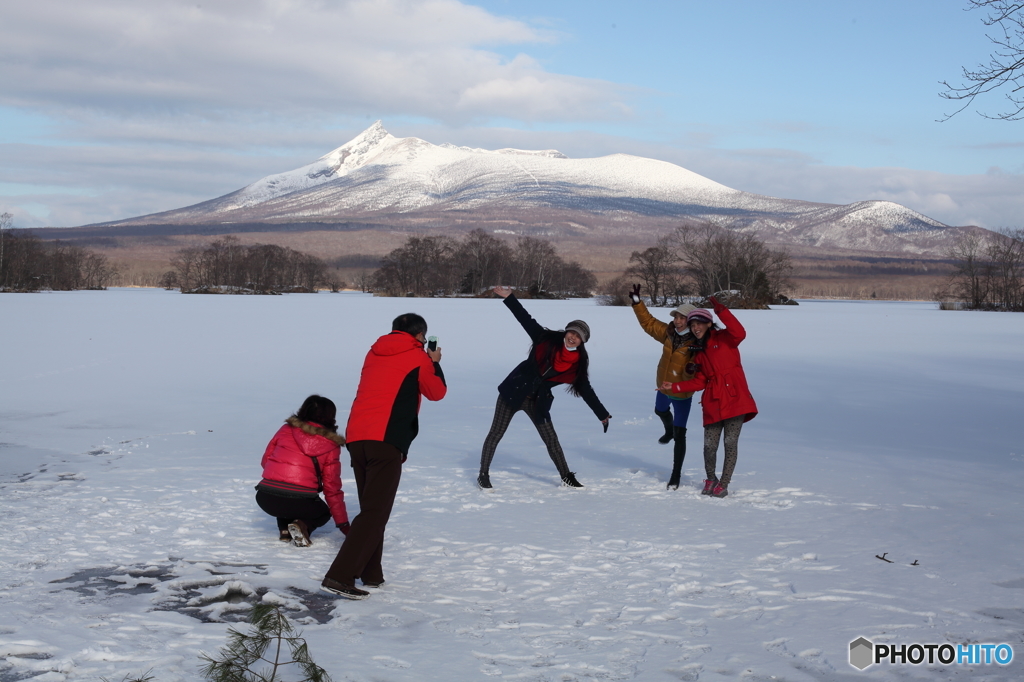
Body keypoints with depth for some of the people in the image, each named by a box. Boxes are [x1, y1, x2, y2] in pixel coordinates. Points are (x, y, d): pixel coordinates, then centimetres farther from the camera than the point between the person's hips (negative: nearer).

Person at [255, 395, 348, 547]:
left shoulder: (286, 430, 11)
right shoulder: (331, 445, 6)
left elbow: (265, 461, 19)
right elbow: (332, 488, 8)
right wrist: (343, 524, 17)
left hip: (265, 499, 4)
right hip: (299, 503, -3)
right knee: (323, 513, 29)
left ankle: (284, 529, 14)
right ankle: (303, 525, -4)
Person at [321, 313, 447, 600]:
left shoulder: (375, 353, 21)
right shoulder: (417, 357, 5)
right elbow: (437, 392, 16)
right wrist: (434, 363, 32)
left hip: (356, 437, 7)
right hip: (387, 441, -7)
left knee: (371, 508, 19)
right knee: (375, 512, -9)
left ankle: (371, 574, 20)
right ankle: (340, 576, -19)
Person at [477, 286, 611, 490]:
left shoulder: (577, 365, -5)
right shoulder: (547, 340, -10)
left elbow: (587, 391, 4)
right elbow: (526, 319, -7)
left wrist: (603, 415, 5)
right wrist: (509, 297, -13)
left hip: (538, 402, 2)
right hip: (513, 392, -2)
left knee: (551, 439, 7)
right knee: (496, 434, 0)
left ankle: (567, 477, 21)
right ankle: (483, 475, 11)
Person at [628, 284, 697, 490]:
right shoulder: (668, 333, -9)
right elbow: (648, 322, 3)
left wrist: (691, 371, -52)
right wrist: (637, 302, -2)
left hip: (682, 394, -7)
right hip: (663, 387, 7)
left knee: (679, 434, -3)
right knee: (660, 411, 36)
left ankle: (676, 475, 7)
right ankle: (669, 431, 71)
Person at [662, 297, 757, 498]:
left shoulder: (724, 338, 2)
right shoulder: (698, 352, 19)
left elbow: (739, 333, -21)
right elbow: (699, 382, 15)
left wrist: (722, 311, -27)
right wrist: (674, 387, 7)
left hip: (735, 398, -5)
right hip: (712, 402, 5)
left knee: (730, 443, -3)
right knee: (710, 445, 2)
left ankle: (724, 485, 7)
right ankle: (711, 480, 25)